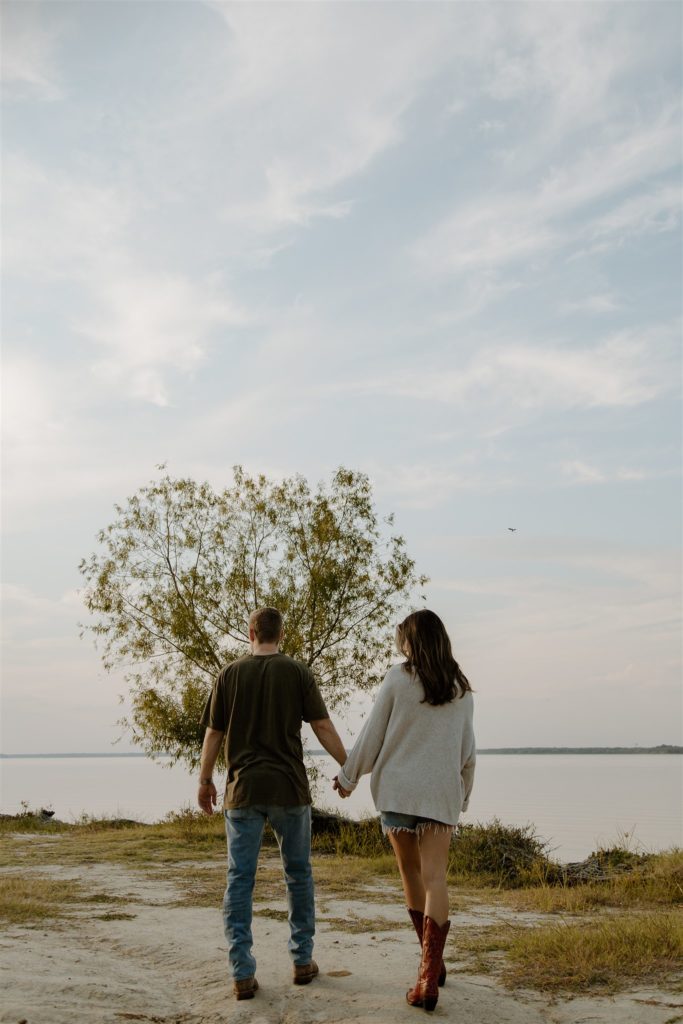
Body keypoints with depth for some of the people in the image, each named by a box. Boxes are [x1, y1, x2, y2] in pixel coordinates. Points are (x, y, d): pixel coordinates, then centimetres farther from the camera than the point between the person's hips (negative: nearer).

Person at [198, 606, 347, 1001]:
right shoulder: (298, 672, -1)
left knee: (240, 879, 4)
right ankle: (303, 961, 21)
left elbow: (214, 733, 5)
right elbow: (323, 726, -2)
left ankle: (243, 973, 2)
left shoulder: (230, 675, 2)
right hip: (290, 789, 0)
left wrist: (205, 781, 17)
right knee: (299, 875, 13)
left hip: (243, 790, 1)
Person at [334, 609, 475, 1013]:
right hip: (443, 792, 2)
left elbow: (372, 736, 0)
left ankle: (433, 963, 22)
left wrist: (348, 776, 13)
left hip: (398, 789, -2)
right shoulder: (461, 687, 7)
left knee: (411, 871, 14)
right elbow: (468, 750, 12)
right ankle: (430, 975, -14)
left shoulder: (398, 679, -4)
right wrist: (464, 794, 25)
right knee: (435, 878, -4)